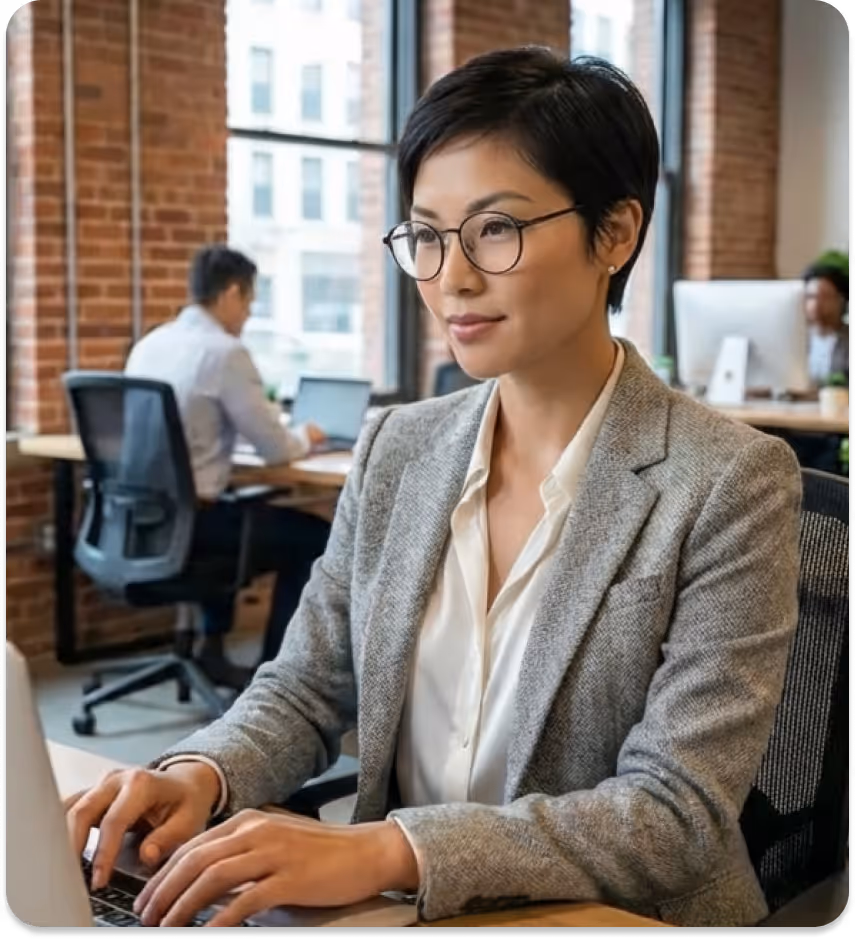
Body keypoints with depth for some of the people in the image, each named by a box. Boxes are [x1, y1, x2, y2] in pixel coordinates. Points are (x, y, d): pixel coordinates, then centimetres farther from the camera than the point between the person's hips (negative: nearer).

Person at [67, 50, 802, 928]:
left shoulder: (730, 487, -12)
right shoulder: (395, 450, 2)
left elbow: (680, 812, -16)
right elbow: (305, 688, 7)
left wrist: (389, 849, -27)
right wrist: (201, 776, -13)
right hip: (399, 913, 3)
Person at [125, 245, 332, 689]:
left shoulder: (148, 344, 10)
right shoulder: (226, 352, -14)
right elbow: (274, 449, -10)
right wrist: (304, 437, 13)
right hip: (185, 521, -8)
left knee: (235, 511, 36)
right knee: (314, 536, 11)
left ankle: (212, 648, 33)